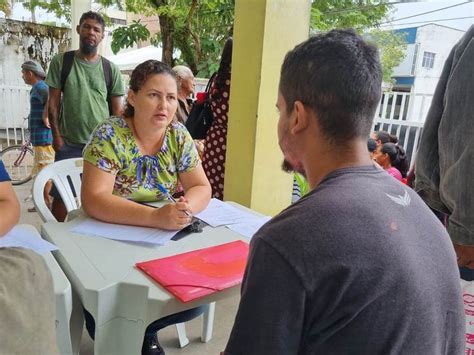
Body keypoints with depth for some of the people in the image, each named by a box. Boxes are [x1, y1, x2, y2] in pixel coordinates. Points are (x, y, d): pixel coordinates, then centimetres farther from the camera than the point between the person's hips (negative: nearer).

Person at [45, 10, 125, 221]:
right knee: (61, 194, 6)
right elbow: (54, 102, 3)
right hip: (69, 143, 0)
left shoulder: (110, 69, 4)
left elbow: (117, 109, 6)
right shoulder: (61, 62, 4)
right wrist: (56, 135, -4)